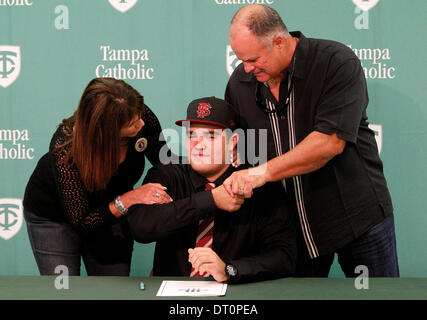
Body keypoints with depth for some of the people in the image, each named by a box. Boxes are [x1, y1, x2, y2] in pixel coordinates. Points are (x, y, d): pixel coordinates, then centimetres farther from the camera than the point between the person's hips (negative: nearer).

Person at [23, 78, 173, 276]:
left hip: (109, 213, 4)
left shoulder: (143, 120, -26)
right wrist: (128, 199, -40)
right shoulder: (66, 147, -36)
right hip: (53, 217, -4)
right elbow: (81, 221, -30)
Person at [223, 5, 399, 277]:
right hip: (291, 223, 4)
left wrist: (264, 172, -27)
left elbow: (330, 141, -25)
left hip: (357, 214, -4)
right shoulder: (240, 82, 2)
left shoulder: (337, 62, -15)